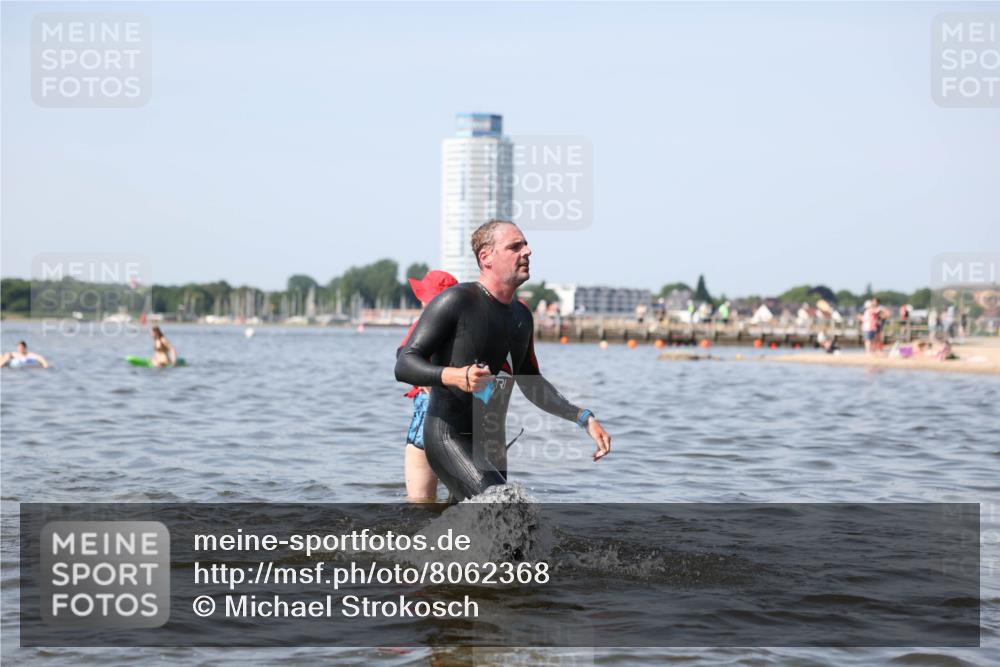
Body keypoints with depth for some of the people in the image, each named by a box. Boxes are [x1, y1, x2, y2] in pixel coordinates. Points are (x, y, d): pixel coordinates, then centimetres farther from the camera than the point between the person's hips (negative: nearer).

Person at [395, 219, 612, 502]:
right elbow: (404, 365, -16)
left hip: (491, 444, 9)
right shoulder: (456, 301, -11)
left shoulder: (522, 315, 14)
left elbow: (531, 384, 26)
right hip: (448, 437, -8)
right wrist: (454, 376, -35)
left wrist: (583, 418, 17)